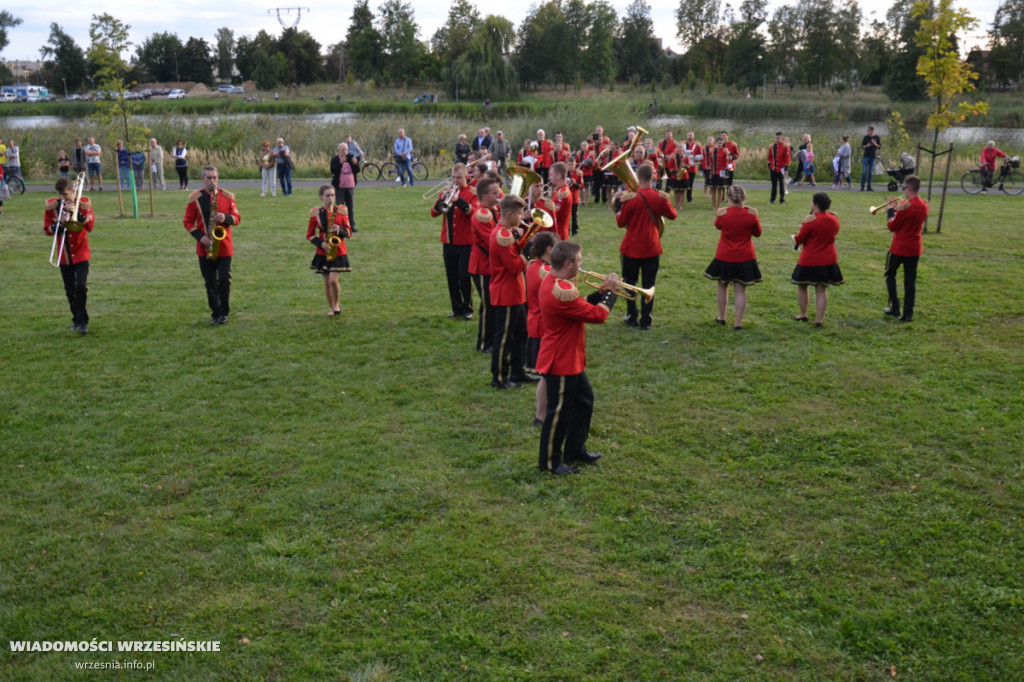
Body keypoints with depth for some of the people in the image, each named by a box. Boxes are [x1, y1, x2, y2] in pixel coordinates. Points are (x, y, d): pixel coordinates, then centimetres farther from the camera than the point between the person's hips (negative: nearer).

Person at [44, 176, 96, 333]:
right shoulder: (51, 205, 0)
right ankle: (77, 318, 25)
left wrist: (75, 212, -23)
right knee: (69, 290, 10)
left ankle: (82, 321, -6)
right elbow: (47, 230, 0)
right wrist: (59, 224, -19)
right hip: (64, 255, 3)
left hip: (81, 254, -3)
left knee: (81, 286, -14)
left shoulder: (83, 203, -5)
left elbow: (90, 226, -13)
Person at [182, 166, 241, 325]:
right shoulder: (194, 198, 2)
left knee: (224, 280, -6)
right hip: (204, 248, 1)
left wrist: (226, 218, -16)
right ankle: (215, 313, 18)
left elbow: (237, 218, 6)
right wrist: (200, 237, -11)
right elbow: (188, 222, 4)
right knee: (210, 283, 6)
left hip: (224, 247, 0)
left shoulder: (227, 197, 3)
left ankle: (224, 312, 9)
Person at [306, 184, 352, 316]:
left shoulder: (341, 211, -2)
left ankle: (337, 304, 12)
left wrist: (340, 230, -19)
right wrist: (321, 243, -14)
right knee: (326, 281, 8)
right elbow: (309, 235, 3)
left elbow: (349, 232, 2)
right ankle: (331, 308, 25)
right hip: (323, 252, 2)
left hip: (338, 251, -2)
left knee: (333, 280, -13)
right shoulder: (315, 213, -2)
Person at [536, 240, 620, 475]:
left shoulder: (553, 283, 4)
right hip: (561, 362, -11)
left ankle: (575, 450, 35)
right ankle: (549, 461, 19)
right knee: (559, 411, 3)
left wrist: (602, 292, 0)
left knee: (584, 399, 22)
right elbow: (598, 315, -24)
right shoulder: (562, 292, -29)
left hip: (570, 360, 11)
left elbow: (581, 306, 12)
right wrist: (610, 292, -9)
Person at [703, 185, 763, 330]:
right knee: (741, 291, 4)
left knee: (722, 287, 19)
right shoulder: (752, 213, -10)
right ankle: (738, 323, 4)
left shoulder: (722, 212, -12)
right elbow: (757, 233, 4)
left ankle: (722, 317, 29)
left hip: (724, 258, 0)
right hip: (745, 258, 0)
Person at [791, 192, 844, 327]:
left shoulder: (810, 219, -18)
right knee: (822, 290, 9)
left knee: (802, 287, 15)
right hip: (828, 260, 5)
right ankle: (819, 319, 8)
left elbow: (799, 239, -11)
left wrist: (795, 237, 11)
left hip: (809, 260, -5)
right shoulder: (835, 218, 1)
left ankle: (803, 314, 22)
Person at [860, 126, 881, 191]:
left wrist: (875, 144, -14)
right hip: (866, 156, -1)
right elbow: (862, 146, 6)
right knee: (864, 172, -7)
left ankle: (869, 187, 7)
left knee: (871, 173, 3)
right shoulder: (866, 137, 4)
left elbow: (880, 147, 5)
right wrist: (867, 146, -13)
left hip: (873, 156, 1)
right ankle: (862, 186, -3)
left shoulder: (877, 138, 4)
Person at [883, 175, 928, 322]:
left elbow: (892, 226, -12)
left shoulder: (905, 206, -20)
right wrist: (897, 210, 10)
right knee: (910, 281, 9)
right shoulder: (924, 206, 2)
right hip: (915, 249, 6)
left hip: (899, 248, -6)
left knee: (890, 275, 15)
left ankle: (894, 308, 14)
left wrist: (891, 211, 3)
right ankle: (908, 314, 7)